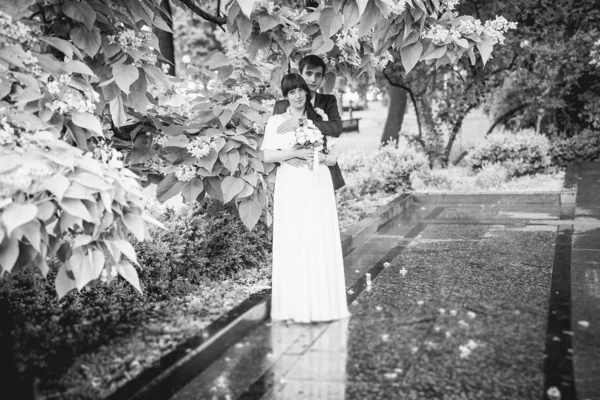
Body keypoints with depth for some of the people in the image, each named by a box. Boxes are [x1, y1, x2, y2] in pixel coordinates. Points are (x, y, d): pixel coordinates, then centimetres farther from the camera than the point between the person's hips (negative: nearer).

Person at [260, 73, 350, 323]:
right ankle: (295, 307, 1)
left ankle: (321, 304, 6)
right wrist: (294, 153, -12)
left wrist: (318, 157, -7)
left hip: (318, 187, 2)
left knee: (320, 244, -1)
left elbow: (333, 158, 12)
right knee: (293, 245, -4)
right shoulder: (276, 121, 8)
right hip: (290, 188, -2)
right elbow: (266, 155, -3)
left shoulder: (319, 121, 14)